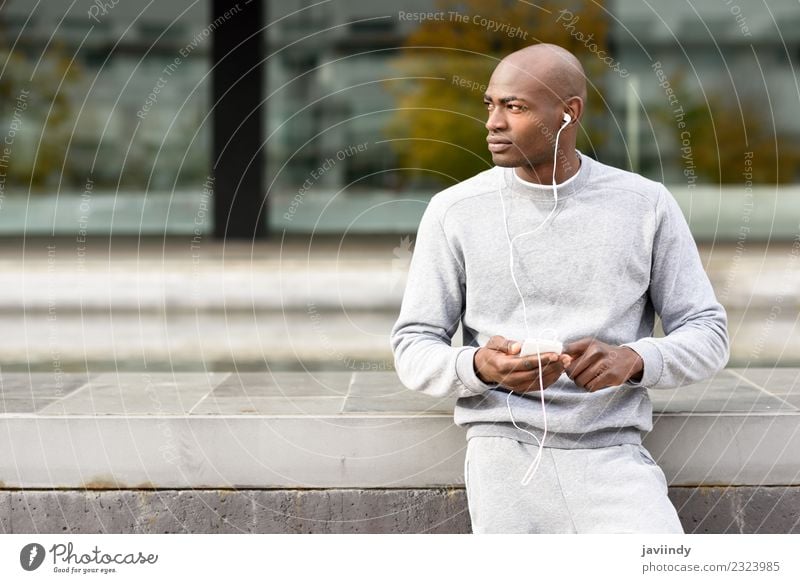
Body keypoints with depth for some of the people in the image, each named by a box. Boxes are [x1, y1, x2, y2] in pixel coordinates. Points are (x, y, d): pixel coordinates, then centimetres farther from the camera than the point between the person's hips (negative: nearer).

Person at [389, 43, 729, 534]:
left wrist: (633, 360, -15)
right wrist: (479, 366, -17)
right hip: (506, 454, 0)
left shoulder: (645, 204, 5)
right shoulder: (454, 211, 4)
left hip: (614, 456, 0)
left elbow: (708, 334, 6)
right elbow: (413, 349, 6)